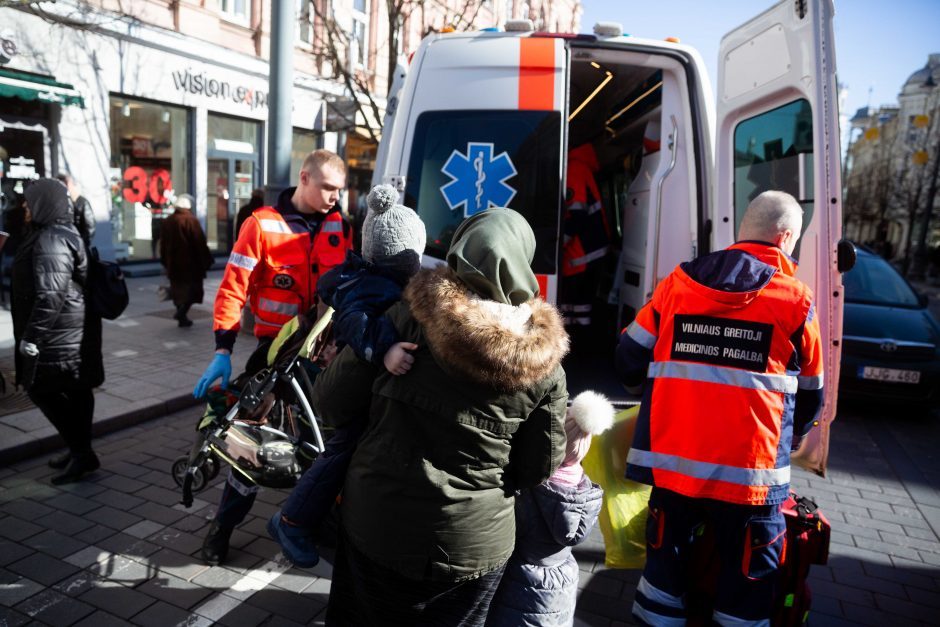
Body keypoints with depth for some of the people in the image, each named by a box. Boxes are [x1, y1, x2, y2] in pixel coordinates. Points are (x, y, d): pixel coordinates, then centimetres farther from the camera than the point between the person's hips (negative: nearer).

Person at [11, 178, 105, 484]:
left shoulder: (51, 240, -18)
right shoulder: (64, 233, 14)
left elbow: (51, 295, -25)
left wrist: (31, 336, -21)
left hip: (58, 333, -10)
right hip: (71, 331, 10)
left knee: (42, 389, -4)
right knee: (76, 390, 13)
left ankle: (81, 451, 2)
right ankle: (80, 450, 24)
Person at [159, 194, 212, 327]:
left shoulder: (167, 221, 7)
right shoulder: (191, 220, -12)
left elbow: (163, 243, 13)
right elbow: (200, 242, -14)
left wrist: (165, 261, 22)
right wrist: (207, 260, -6)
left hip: (173, 263, 6)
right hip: (190, 262, -6)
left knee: (178, 289, 13)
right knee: (193, 288, 2)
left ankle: (182, 317, 14)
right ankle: (181, 311, -17)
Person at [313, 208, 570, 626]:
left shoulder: (407, 318, -16)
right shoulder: (545, 365, -11)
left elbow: (331, 405, -10)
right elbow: (539, 469, -3)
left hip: (375, 526, -1)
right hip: (474, 545, 1)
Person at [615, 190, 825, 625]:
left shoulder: (677, 282, 3)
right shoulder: (796, 298, -2)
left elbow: (630, 360, 7)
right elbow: (810, 394, 10)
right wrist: (790, 438, 30)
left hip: (670, 460, 3)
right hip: (748, 471, -2)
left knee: (665, 560, 19)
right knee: (749, 576, 14)